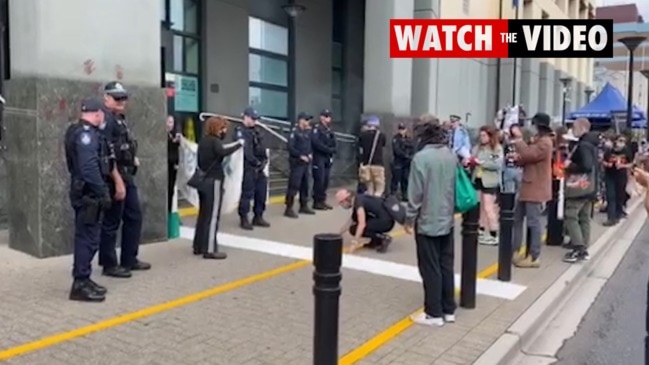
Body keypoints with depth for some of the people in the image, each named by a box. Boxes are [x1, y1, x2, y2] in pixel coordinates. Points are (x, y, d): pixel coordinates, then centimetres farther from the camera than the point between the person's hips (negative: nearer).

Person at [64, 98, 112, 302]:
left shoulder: (82, 131, 16)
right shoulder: (86, 133, -17)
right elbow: (89, 167, -27)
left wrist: (100, 190, 17)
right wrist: (103, 192, -24)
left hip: (87, 192, 11)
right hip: (88, 193, -11)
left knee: (87, 236, 15)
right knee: (88, 237, -6)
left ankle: (83, 280, 24)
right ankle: (80, 284, 0)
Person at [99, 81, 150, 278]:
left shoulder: (120, 118, 16)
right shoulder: (106, 118, -14)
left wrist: (133, 158, 8)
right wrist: (118, 181, -23)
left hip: (127, 174, 10)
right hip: (114, 176, -10)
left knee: (134, 217, 14)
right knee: (111, 222, 0)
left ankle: (129, 259, 24)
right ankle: (109, 265, 11)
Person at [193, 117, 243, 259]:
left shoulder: (203, 141, 14)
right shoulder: (214, 141, -12)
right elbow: (222, 152, -30)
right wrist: (239, 144, -23)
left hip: (203, 180, 9)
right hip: (213, 181, -9)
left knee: (203, 214, 14)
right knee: (213, 215, -7)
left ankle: (198, 246, 20)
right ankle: (210, 250, -7)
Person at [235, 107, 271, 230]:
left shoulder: (256, 130, 17)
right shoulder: (240, 131, -8)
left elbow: (262, 147, 15)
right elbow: (245, 150, -18)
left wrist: (264, 160, 1)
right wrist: (255, 162, -17)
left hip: (259, 167, 8)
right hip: (248, 167, -8)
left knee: (261, 192, 10)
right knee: (247, 193, -5)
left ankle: (258, 217, 22)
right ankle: (244, 219, 3)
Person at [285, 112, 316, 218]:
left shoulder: (308, 132, 13)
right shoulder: (294, 132, -10)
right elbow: (290, 147, -16)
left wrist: (310, 154, 3)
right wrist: (301, 156, -17)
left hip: (306, 163, 8)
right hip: (297, 163, -8)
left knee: (305, 185, 14)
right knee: (294, 185, -9)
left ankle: (304, 206, 25)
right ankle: (289, 209, -5)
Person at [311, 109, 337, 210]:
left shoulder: (329, 130, 19)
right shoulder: (317, 128, -5)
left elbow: (333, 144, 15)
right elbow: (316, 143, -17)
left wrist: (332, 150, -7)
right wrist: (328, 149, -12)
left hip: (328, 158, 7)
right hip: (319, 158, -7)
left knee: (325, 181, 7)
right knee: (319, 181, -9)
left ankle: (322, 201, 13)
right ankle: (317, 202, -4)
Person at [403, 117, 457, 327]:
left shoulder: (421, 157, -18)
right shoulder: (452, 156, 3)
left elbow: (415, 193, -16)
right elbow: (456, 187, 11)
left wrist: (409, 218, -5)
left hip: (427, 222, -7)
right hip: (447, 220, 7)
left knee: (431, 269, 2)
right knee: (446, 266, 14)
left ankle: (434, 313, 9)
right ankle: (448, 310, 22)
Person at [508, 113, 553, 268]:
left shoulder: (545, 142, -14)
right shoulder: (536, 140, 19)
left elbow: (528, 155, -25)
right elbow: (527, 159, 18)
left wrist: (518, 138, -17)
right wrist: (516, 158, -3)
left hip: (536, 189, -11)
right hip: (527, 187, 11)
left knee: (534, 222, -4)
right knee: (517, 218, 13)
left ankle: (534, 257, 3)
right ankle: (515, 252, 21)